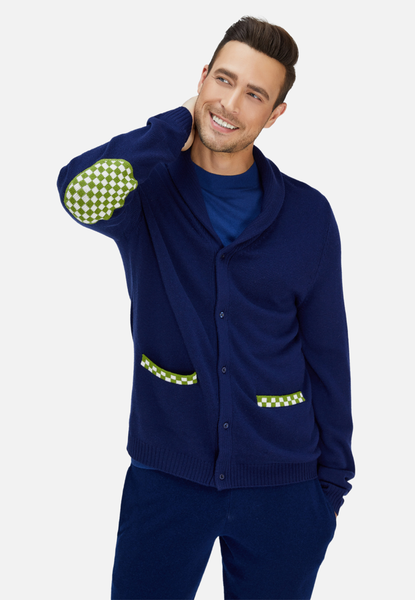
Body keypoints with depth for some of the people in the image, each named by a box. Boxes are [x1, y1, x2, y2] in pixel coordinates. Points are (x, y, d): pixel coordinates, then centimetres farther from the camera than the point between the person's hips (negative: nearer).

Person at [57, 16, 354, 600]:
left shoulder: (307, 215, -1)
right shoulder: (149, 191, -4)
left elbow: (327, 358, 4)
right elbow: (81, 191, -29)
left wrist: (333, 483, 5)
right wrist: (178, 127, -16)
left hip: (281, 489, 1)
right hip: (166, 477, -1)